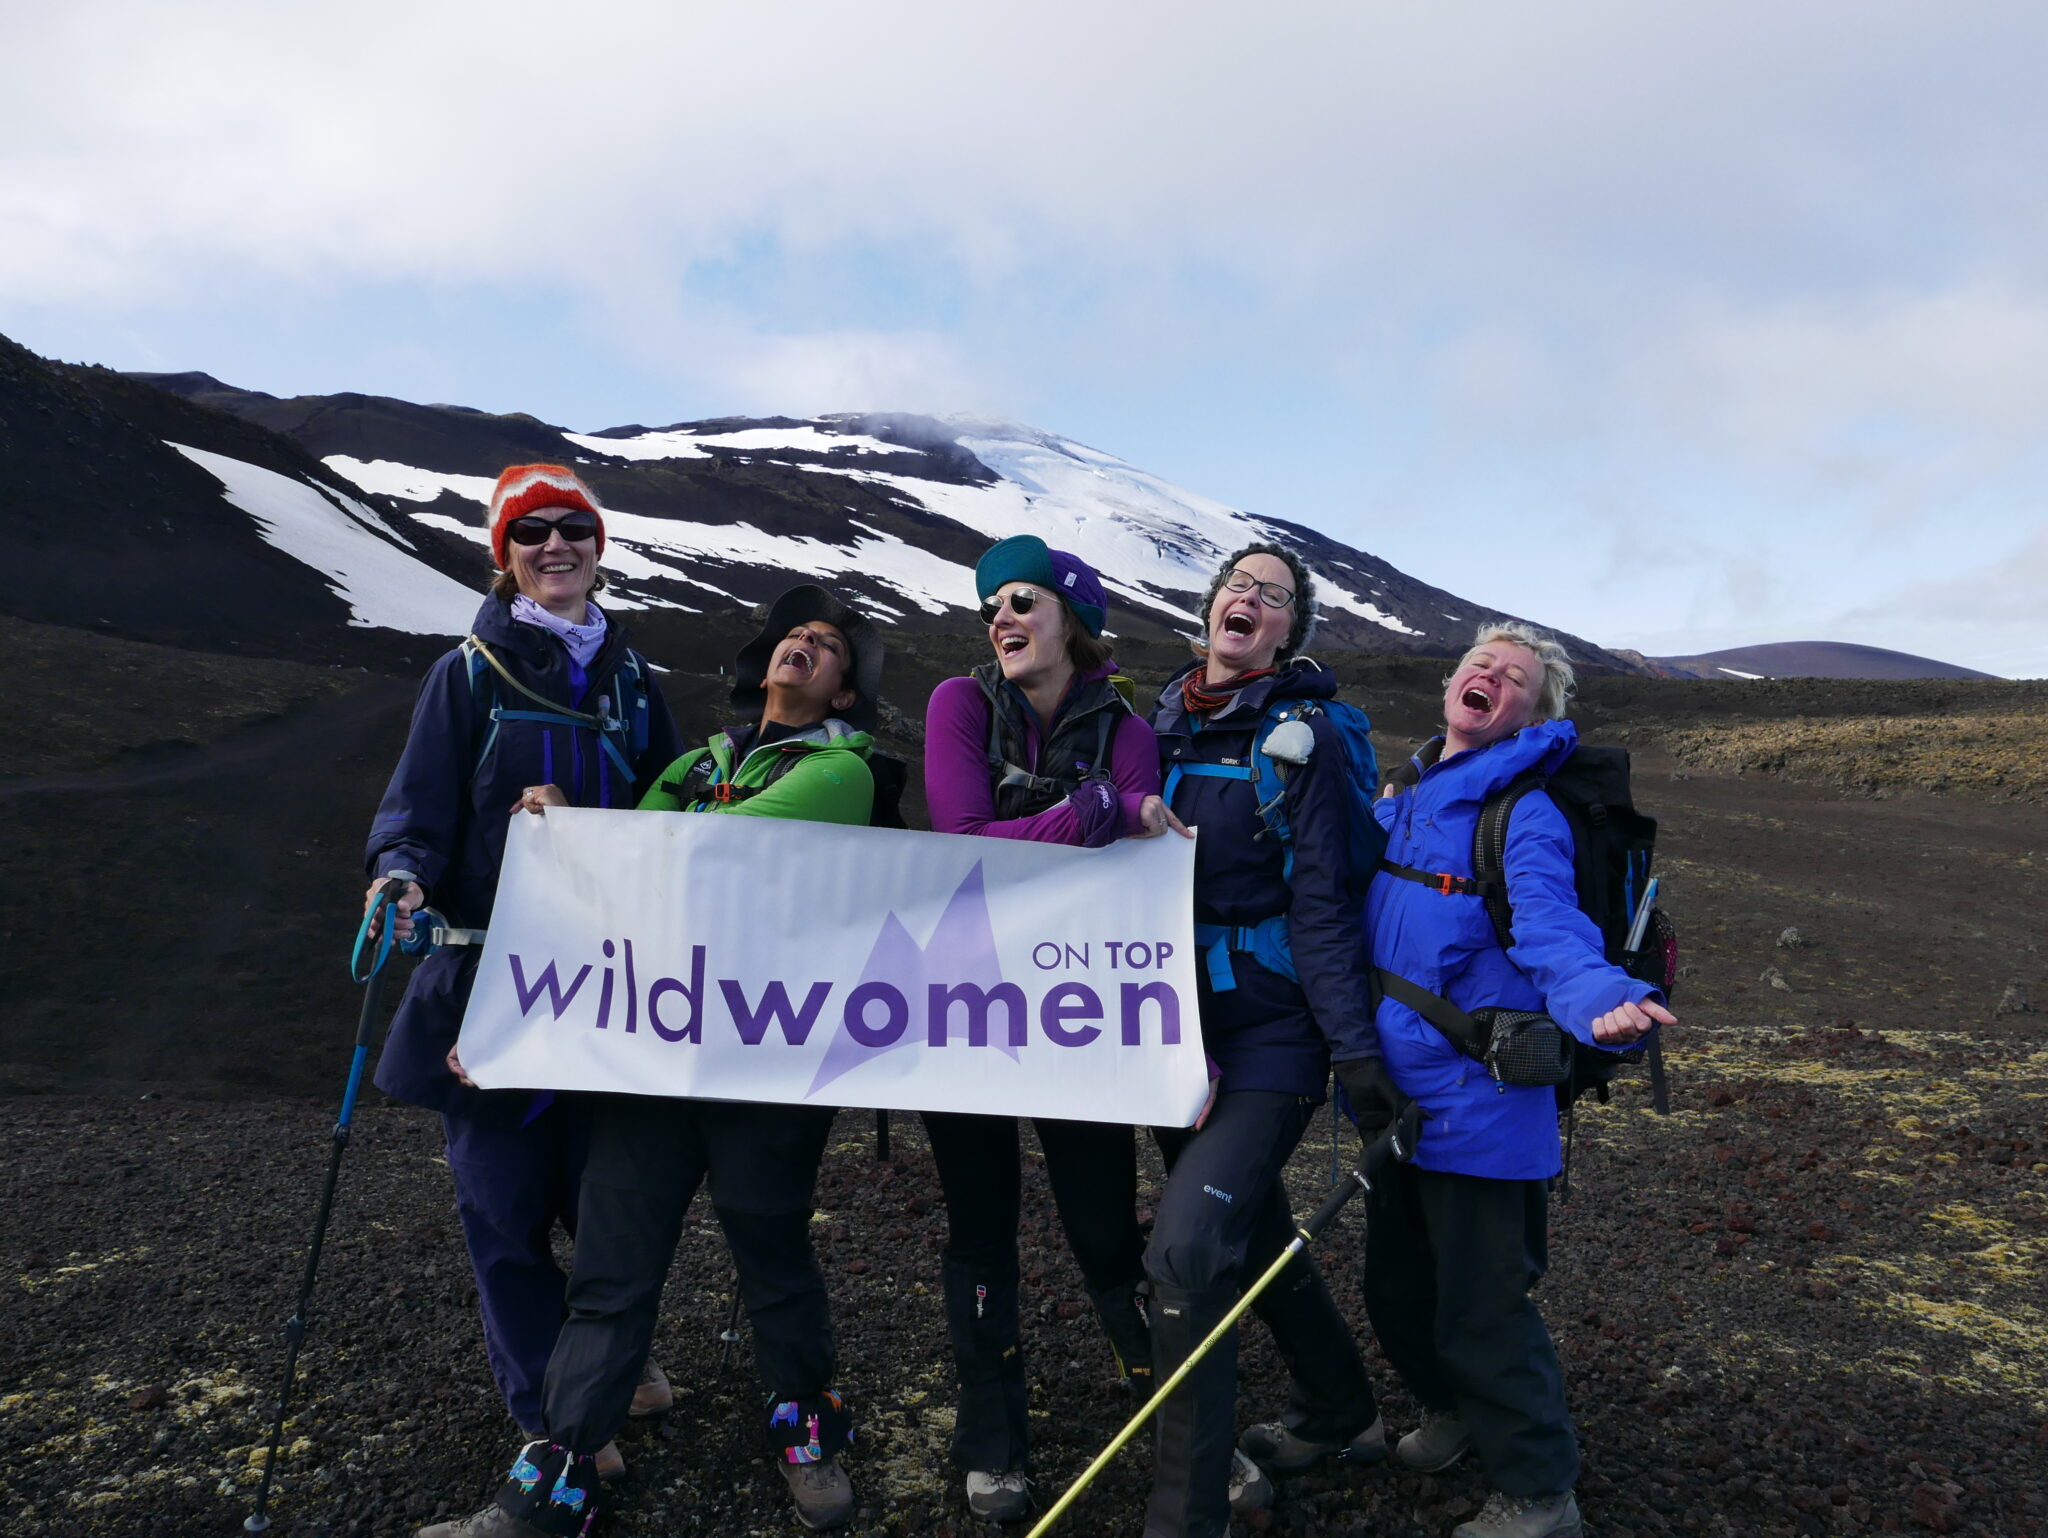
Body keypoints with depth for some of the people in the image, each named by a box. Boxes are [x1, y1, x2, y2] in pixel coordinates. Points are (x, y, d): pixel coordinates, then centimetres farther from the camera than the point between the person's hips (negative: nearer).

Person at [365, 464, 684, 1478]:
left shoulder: (629, 676, 12)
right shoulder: (470, 674, 0)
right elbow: (421, 809, -4)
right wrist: (403, 877, -22)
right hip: (489, 975, -3)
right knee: (507, 1196, 4)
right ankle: (548, 1414, 23)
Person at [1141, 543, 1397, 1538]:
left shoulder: (1304, 735, -7)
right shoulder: (1164, 724, 8)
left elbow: (1322, 901, -11)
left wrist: (1355, 1046, -16)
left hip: (1270, 1032, -6)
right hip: (1180, 1027, 6)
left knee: (1187, 1250, -16)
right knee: (1254, 1238, 19)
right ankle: (1340, 1416, 43)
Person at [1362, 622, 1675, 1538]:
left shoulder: (1524, 813, -12)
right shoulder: (1400, 803, 9)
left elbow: (1551, 934, -27)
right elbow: (1355, 918, 17)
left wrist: (1606, 1000, -45)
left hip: (1475, 1100, -7)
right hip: (1395, 1086, 7)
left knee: (1479, 1309, 5)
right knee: (1396, 1289, 21)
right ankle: (1452, 1411, 49)